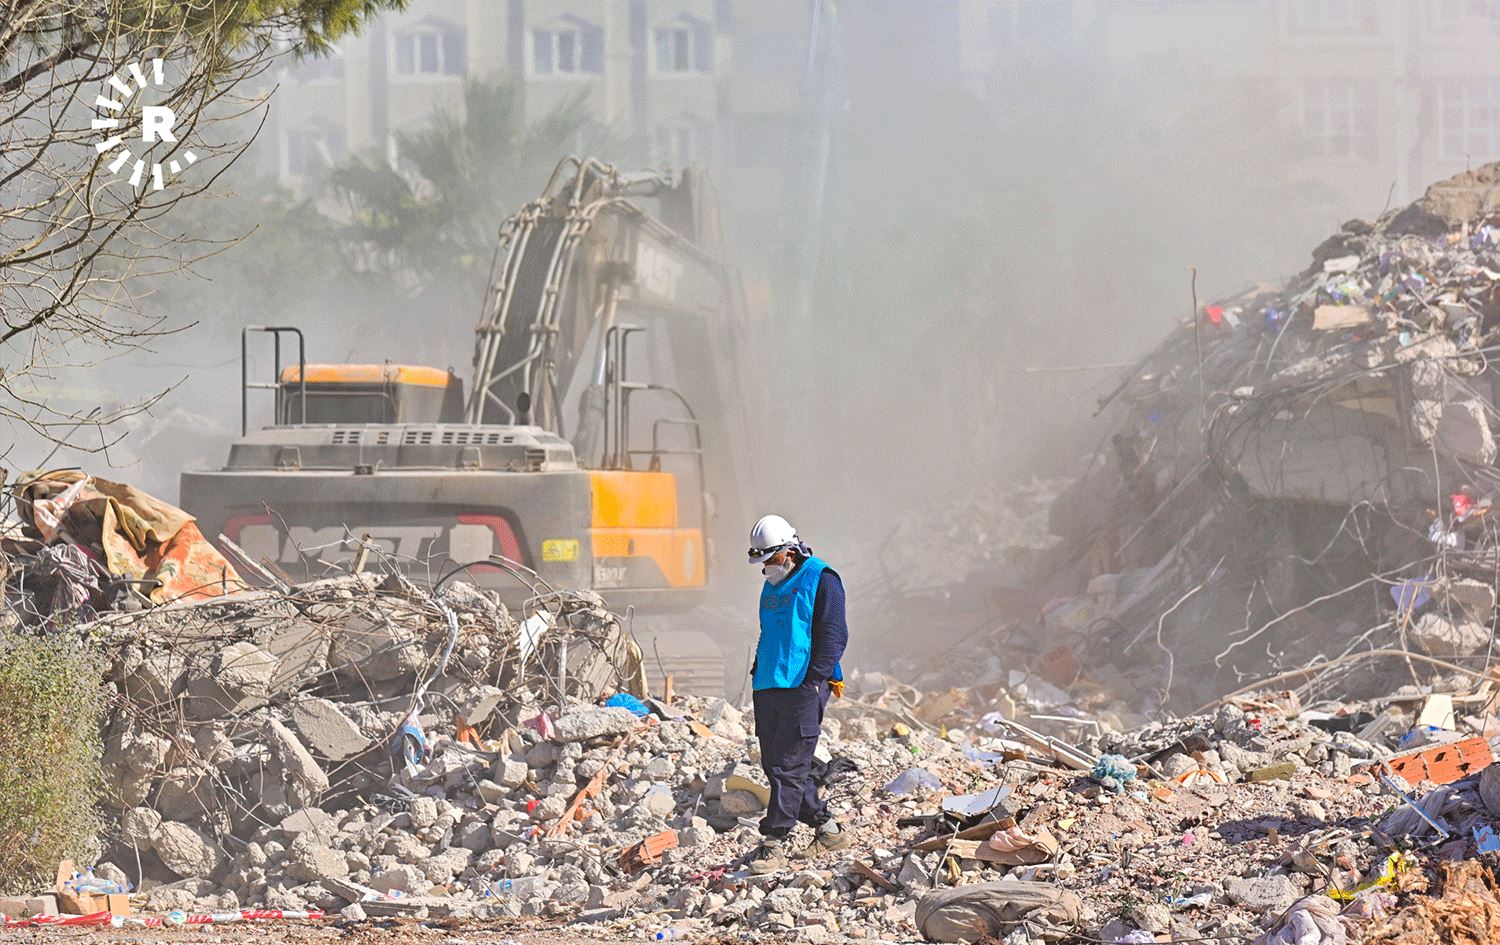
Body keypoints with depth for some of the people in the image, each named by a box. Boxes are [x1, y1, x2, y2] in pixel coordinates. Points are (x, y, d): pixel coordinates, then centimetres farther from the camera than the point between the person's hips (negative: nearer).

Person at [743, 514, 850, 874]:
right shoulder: (772, 586, 19)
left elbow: (834, 635, -10)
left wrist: (813, 680, -16)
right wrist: (758, 673, 16)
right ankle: (827, 829, 19)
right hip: (768, 690, 9)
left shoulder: (820, 580, -6)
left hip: (802, 688, -9)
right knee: (775, 766, 8)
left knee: (789, 768, -9)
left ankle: (774, 842, -9)